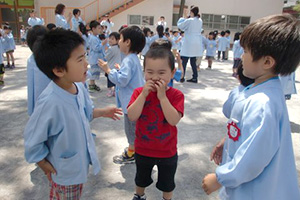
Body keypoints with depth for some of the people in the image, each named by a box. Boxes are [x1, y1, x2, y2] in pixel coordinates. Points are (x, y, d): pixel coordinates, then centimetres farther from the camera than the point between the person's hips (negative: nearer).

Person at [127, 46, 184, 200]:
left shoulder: (176, 95, -17)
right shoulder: (139, 92, -12)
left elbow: (174, 120, -30)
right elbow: (132, 116, -24)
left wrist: (162, 96, -33)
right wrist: (143, 94, -30)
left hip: (167, 151, -2)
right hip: (142, 149, 2)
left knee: (167, 182, 23)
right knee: (141, 178, 29)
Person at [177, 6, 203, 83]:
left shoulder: (189, 20, -12)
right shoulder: (200, 21, 8)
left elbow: (179, 25, -2)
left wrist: (183, 18, 12)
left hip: (189, 43, -6)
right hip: (197, 43, 7)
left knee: (184, 61, 0)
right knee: (193, 61, 11)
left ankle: (182, 77, 1)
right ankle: (195, 78, 11)